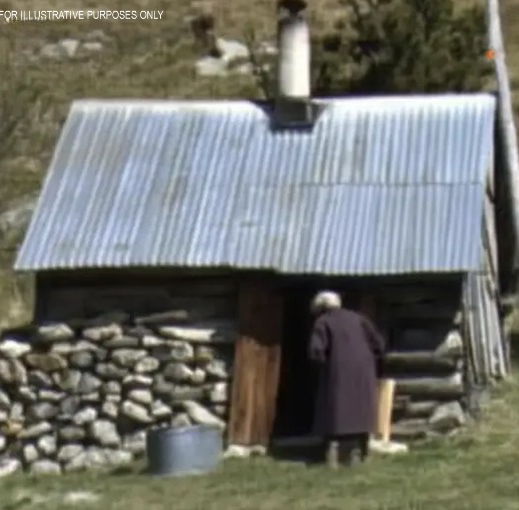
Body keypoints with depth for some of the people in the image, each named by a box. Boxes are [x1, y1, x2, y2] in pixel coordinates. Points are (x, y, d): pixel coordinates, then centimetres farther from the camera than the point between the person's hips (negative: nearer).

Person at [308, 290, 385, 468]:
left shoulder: (322, 322, 1)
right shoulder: (357, 318, 14)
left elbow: (316, 350, -13)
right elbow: (379, 343, 9)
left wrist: (324, 367, 3)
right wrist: (375, 370, 15)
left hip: (337, 374, -3)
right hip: (362, 372, 3)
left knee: (335, 414, 1)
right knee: (359, 412, 10)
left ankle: (333, 456, -9)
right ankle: (356, 454, 7)